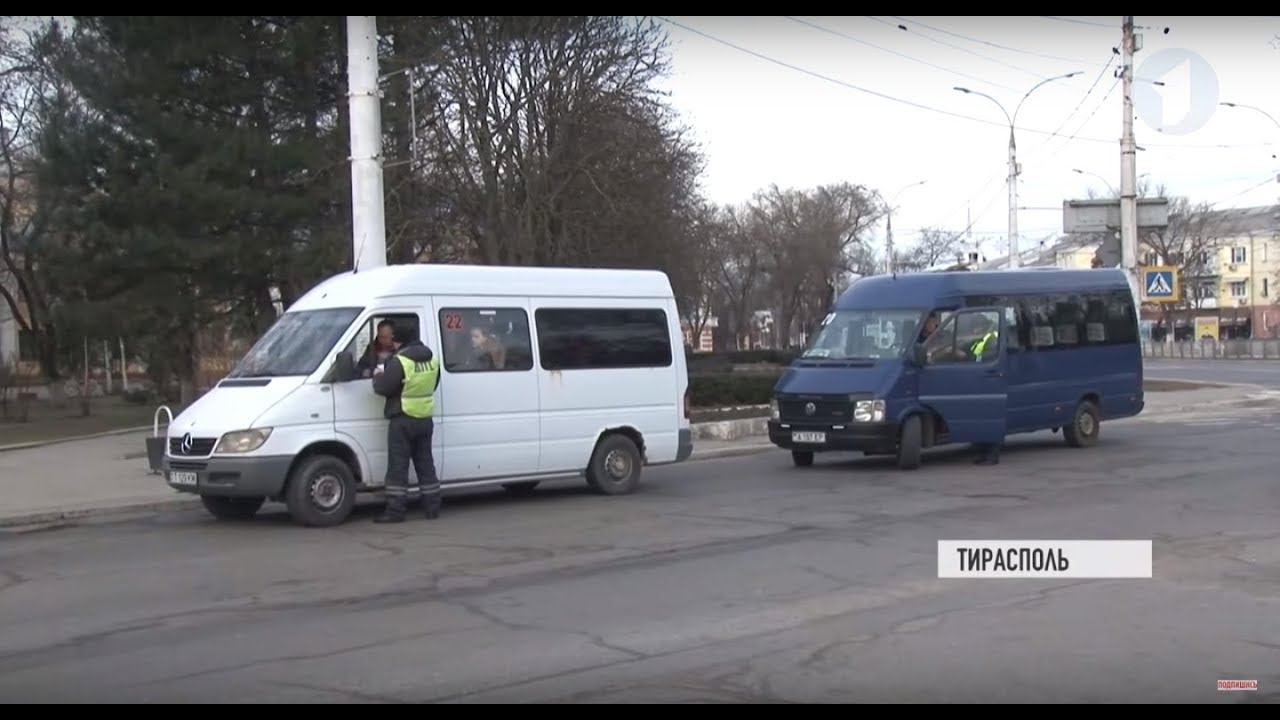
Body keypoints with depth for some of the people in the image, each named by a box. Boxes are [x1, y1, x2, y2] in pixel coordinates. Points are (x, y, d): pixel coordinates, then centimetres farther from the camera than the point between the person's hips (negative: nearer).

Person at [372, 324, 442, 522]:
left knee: (398, 465, -2)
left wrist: (377, 377, 3)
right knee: (425, 463, 14)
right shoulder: (432, 359, 7)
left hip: (403, 419, -7)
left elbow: (383, 388, -17)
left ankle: (395, 510, -3)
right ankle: (432, 507, 16)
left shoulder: (400, 361, -18)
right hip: (425, 418, 7)